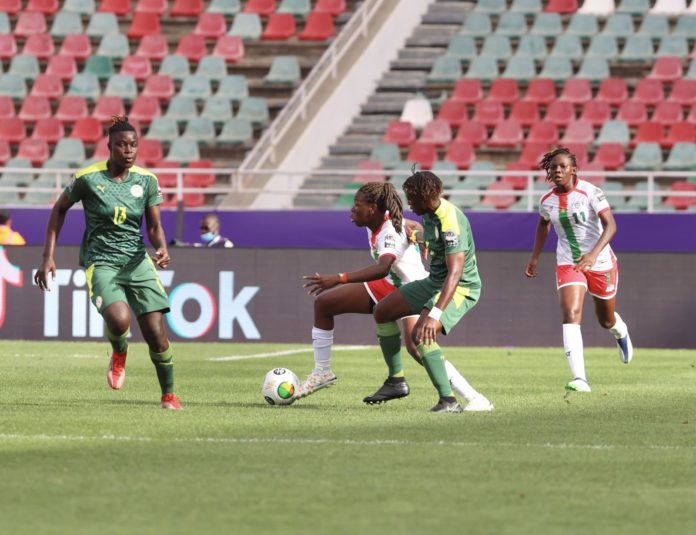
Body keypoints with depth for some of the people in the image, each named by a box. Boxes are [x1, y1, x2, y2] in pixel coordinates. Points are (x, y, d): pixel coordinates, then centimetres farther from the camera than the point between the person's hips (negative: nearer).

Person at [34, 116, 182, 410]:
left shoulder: (147, 180, 0)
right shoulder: (88, 178, -8)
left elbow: (154, 226, 8)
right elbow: (59, 209, 7)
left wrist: (162, 248, -16)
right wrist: (48, 257, 3)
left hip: (137, 260, 3)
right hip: (101, 262, -3)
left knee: (156, 334, -7)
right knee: (119, 320, -31)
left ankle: (169, 395, 14)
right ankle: (119, 353, 6)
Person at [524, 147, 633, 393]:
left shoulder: (590, 192, -19)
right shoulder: (547, 201, -4)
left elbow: (610, 225, -26)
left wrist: (594, 253, -40)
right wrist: (534, 258, 18)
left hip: (600, 262, -2)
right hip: (568, 263, 2)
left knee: (606, 320, 17)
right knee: (571, 315, -21)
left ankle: (622, 333, 58)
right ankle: (580, 378, -29)